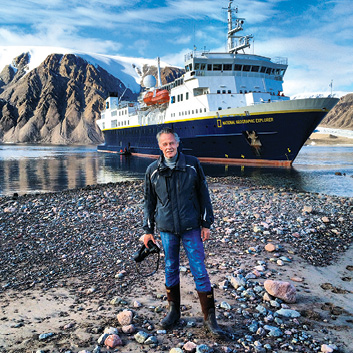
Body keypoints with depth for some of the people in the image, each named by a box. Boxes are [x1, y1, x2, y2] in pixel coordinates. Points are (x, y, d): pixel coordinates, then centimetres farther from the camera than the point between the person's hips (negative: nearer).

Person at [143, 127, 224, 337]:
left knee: (200, 271, 0)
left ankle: (210, 317, 11)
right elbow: (149, 202, 10)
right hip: (166, 229, 2)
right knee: (171, 270, 11)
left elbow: (203, 195, 3)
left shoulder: (192, 164, -1)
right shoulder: (153, 171, 3)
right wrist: (148, 230, 8)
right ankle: (174, 311, 29)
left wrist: (206, 223, 0)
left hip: (191, 227, -1)